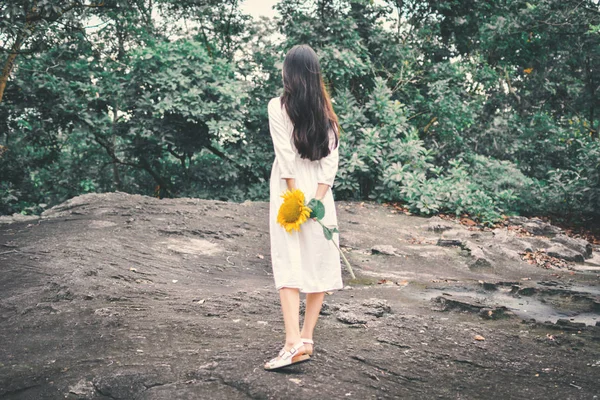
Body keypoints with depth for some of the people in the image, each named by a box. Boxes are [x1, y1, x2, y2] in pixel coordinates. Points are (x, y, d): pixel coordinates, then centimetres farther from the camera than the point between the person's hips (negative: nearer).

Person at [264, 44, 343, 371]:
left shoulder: (278, 106, -6)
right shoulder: (326, 110, 5)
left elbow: (286, 157, -12)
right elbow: (331, 158, -3)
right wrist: (316, 199, -7)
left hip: (289, 192, -3)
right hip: (320, 194, 4)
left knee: (289, 264, -4)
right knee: (319, 264, 9)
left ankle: (294, 342, -14)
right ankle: (307, 339, 13)